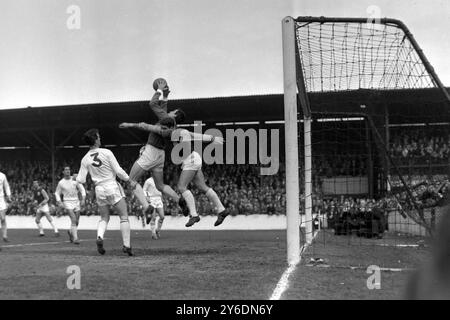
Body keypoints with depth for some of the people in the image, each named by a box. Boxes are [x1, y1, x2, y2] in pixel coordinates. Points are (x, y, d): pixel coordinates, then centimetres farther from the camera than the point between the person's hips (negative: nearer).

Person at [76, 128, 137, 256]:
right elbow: (118, 171, -10)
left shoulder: (85, 159, 1)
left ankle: (100, 237, -9)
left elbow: (81, 180, 0)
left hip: (99, 189, 4)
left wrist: (76, 177, 23)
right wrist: (130, 181, 2)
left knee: (104, 218, 18)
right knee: (124, 217, 3)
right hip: (112, 186, -4)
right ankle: (127, 245, -5)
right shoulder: (106, 153, -10)